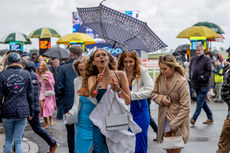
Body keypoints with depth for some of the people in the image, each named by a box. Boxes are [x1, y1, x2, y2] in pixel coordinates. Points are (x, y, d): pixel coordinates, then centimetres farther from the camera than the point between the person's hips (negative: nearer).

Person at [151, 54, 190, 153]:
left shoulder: (182, 82, -17)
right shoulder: (160, 78, 0)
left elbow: (185, 108, -18)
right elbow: (154, 93, 15)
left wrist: (173, 125, -18)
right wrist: (161, 98, -10)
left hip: (178, 122, -5)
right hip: (163, 121, 5)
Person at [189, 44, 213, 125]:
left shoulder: (207, 59, -7)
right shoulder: (193, 59, 11)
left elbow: (209, 71, -10)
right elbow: (190, 68, 22)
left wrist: (203, 78, -15)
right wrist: (191, 77, 10)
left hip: (204, 85, -7)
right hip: (196, 84, 7)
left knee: (200, 102, -9)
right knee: (203, 102, 14)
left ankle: (194, 118, -11)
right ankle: (210, 118, 25)